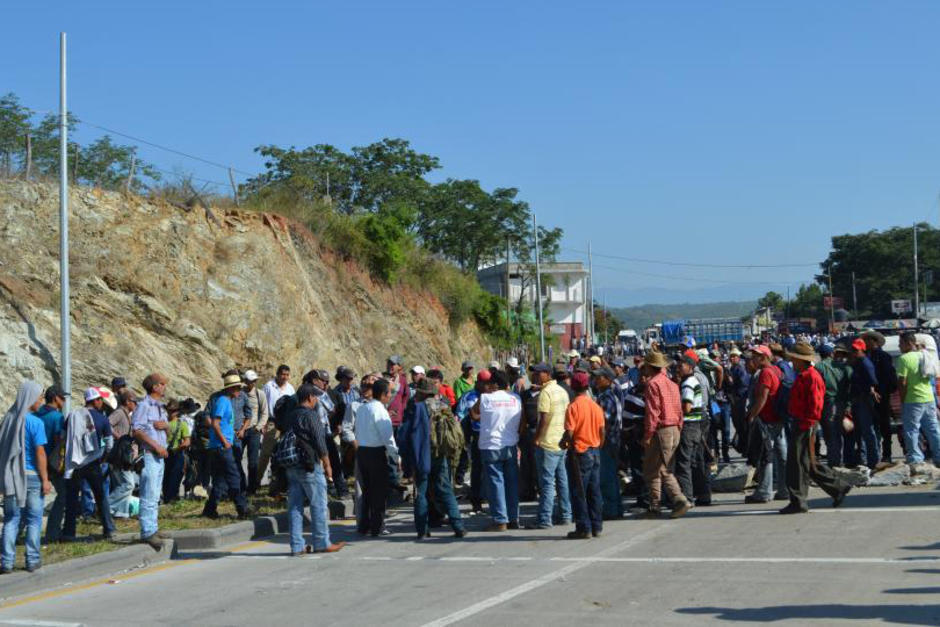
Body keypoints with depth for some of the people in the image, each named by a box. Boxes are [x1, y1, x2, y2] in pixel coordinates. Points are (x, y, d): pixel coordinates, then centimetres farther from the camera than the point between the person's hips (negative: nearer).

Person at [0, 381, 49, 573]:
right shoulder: (35, 422, -12)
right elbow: (40, 453, -13)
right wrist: (45, 480, -8)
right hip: (31, 475, -5)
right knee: (34, 519, 7)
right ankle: (32, 560, 11)